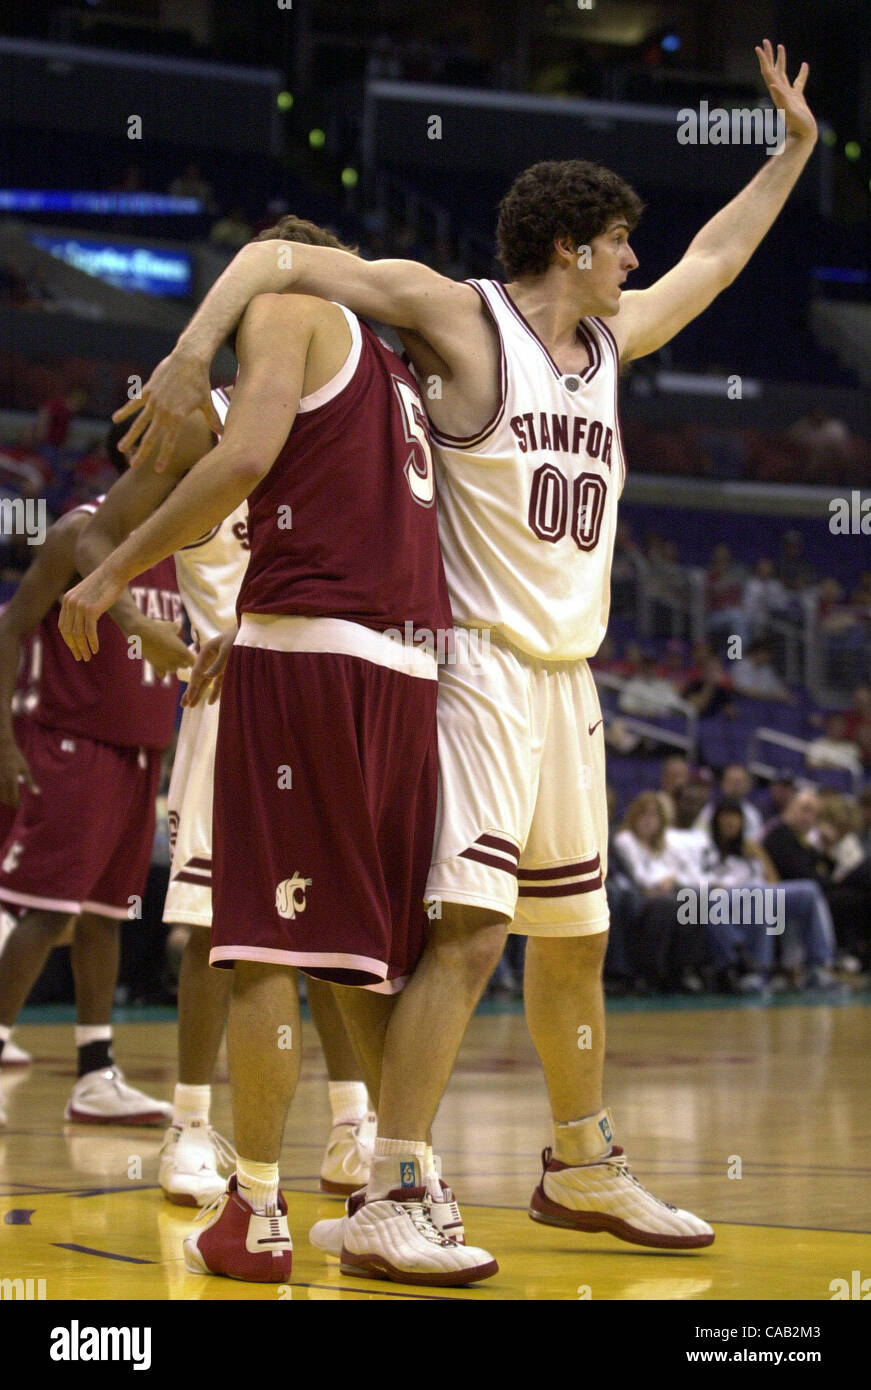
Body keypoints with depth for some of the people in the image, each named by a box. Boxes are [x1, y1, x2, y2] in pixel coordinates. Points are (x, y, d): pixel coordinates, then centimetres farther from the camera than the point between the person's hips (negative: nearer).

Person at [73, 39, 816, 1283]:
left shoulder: (608, 342, 15)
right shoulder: (461, 317, -7)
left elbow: (709, 264, 32)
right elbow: (278, 259, -10)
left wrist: (794, 147, 32)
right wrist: (192, 353, -24)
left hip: (567, 676, 8)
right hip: (483, 664, -8)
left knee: (573, 936, 16)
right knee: (470, 930, -18)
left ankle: (582, 1171, 31)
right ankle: (384, 1199, -18)